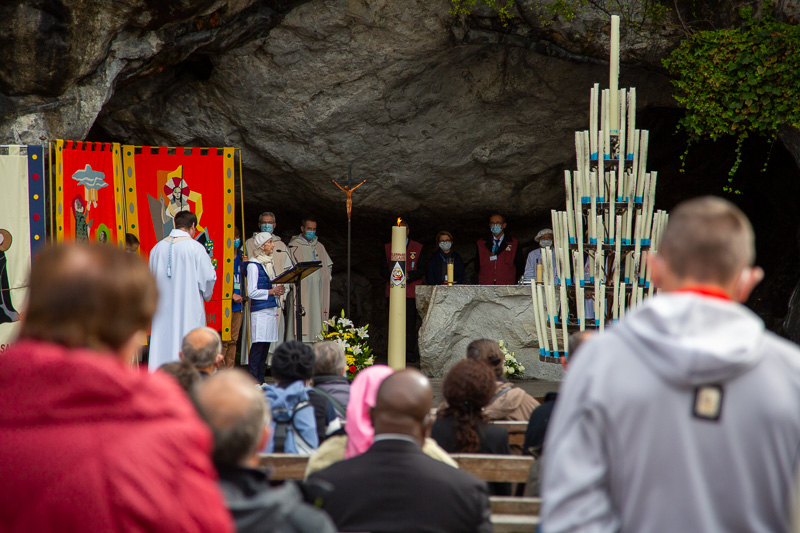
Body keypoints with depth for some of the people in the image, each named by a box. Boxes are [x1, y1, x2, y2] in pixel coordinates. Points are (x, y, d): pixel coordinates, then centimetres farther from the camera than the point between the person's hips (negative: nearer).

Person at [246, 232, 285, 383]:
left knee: (266, 345, 8)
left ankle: (260, 379, 11)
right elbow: (252, 292, -15)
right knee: (258, 346, -9)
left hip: (271, 308, 8)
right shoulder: (253, 265, -9)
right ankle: (253, 381, -7)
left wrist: (278, 290, 9)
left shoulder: (269, 263, 17)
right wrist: (272, 291, -15)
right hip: (259, 310, -8)